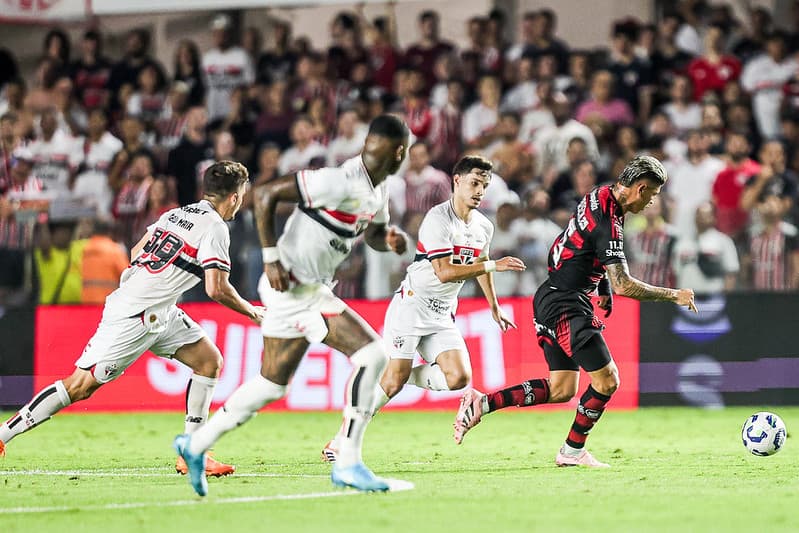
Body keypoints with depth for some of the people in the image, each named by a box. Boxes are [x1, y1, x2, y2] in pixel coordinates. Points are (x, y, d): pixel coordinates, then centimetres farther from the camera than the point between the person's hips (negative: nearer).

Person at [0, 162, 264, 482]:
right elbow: (217, 289, -16)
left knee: (210, 361, 5)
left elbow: (136, 252, 19)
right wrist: (251, 312, -1)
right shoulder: (215, 228, -13)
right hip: (132, 318, -9)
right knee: (81, 386, -7)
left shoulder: (178, 213, 12)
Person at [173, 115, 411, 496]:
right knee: (370, 354, -17)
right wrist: (271, 259, -19)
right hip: (292, 285, -10)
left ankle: (196, 445, 30)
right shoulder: (339, 182, -22)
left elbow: (375, 232, 26)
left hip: (312, 289, 10)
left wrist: (390, 239, 1)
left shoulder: (378, 189, 7)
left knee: (272, 385, 16)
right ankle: (347, 463, -13)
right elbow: (265, 194, -19)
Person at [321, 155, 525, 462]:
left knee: (458, 378, -14)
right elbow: (444, 272, -25)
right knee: (394, 380, -14)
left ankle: (401, 376, 11)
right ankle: (339, 443, -3)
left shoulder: (484, 227, 8)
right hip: (412, 305, -7)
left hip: (443, 316, 7)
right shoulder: (438, 219, -16)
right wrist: (493, 266, -27)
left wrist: (495, 308, 37)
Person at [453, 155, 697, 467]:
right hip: (566, 306, -10)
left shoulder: (600, 197, 7)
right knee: (607, 380, -6)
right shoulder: (607, 224, -23)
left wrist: (603, 285, 18)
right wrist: (673, 295, -17)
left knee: (561, 389, 10)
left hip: (550, 299, 10)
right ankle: (572, 450, 7)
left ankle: (481, 403, 7)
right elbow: (623, 285, -25)